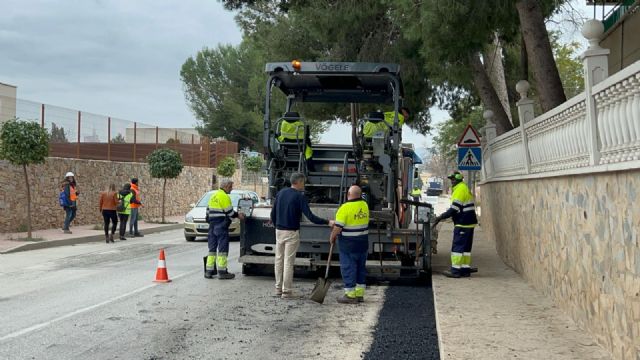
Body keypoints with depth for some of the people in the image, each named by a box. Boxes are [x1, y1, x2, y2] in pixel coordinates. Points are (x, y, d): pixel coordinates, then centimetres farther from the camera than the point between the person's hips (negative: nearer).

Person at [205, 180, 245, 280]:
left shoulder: (213, 196, 16)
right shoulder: (224, 196, -12)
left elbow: (208, 210, 19)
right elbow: (229, 212, -13)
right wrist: (238, 215, 1)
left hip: (212, 225, 9)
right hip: (221, 226, -9)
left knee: (212, 248, 12)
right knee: (223, 248, -4)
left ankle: (209, 271, 13)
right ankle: (222, 272, -3)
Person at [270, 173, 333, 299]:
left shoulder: (280, 193, 7)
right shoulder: (300, 196, -12)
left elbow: (273, 213, 10)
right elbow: (310, 216, -17)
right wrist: (327, 222, -14)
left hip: (279, 231, 6)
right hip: (292, 233, -6)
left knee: (279, 260, 12)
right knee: (288, 262, -2)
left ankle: (278, 288, 17)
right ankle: (286, 291, 2)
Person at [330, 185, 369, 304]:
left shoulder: (345, 208, -18)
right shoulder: (364, 205, 4)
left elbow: (338, 227, -18)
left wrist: (332, 237, -2)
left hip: (349, 244, -7)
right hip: (363, 243, 7)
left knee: (348, 267, 1)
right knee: (361, 267, 14)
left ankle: (350, 295, 3)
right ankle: (359, 294, 20)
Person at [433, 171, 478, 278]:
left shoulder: (460, 190, -15)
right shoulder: (464, 188, 18)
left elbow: (454, 209, -19)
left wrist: (441, 217, -14)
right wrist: (443, 215, 18)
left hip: (462, 224, -10)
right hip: (468, 222, 10)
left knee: (457, 247, -7)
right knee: (466, 248, 12)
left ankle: (456, 270, -6)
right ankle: (466, 269, 16)